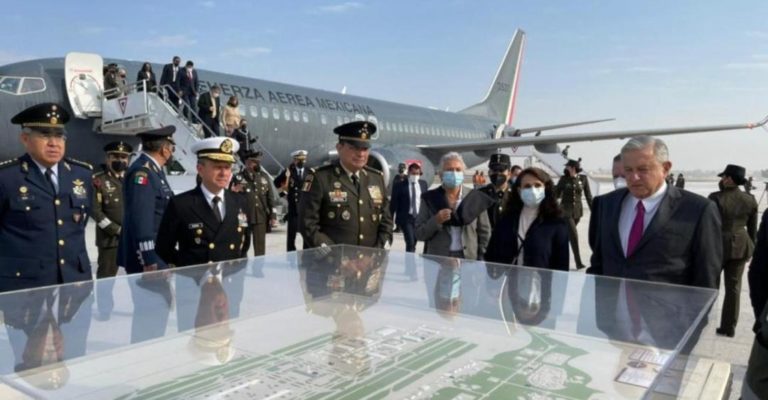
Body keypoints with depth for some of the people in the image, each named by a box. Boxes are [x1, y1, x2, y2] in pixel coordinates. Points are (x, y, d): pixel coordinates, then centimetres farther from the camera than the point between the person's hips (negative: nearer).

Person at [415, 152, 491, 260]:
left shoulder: (476, 199, 4)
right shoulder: (429, 199, 3)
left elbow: (484, 232, 11)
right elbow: (419, 234, 1)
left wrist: (480, 258, 5)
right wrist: (436, 221, -15)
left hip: (468, 259, 1)